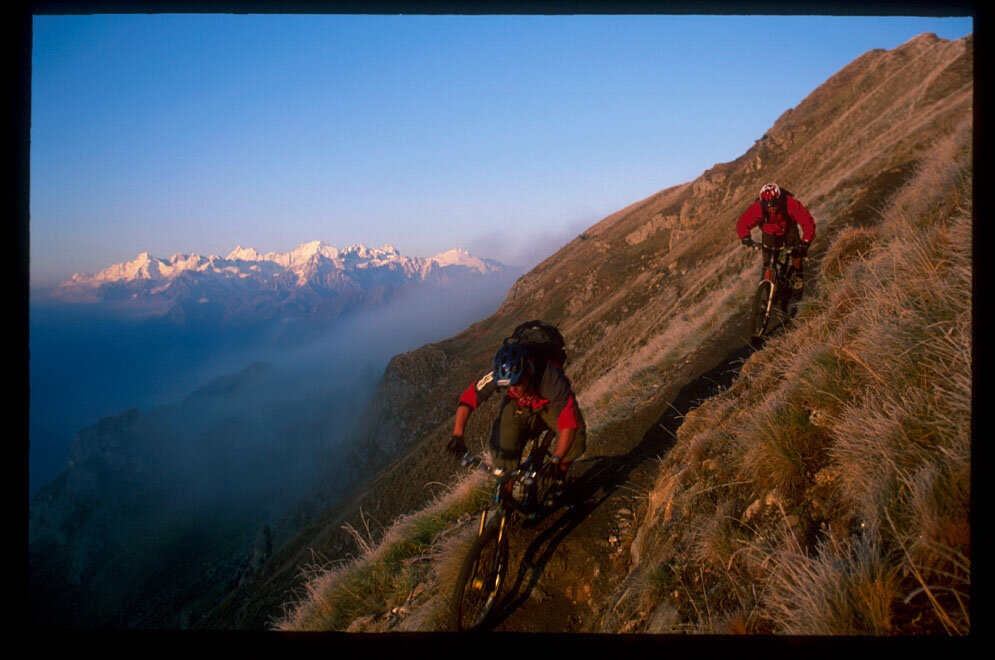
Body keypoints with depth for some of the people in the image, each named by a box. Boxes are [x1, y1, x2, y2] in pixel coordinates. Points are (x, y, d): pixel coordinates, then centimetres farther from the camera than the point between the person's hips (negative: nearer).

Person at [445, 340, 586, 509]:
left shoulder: (552, 378, -42)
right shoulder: (496, 374, -35)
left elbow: (569, 424, -44)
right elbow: (467, 400, -26)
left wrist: (556, 460, -54)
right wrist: (457, 435, -37)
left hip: (550, 405, -1)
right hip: (518, 406, 2)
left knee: (576, 438, -27)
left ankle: (559, 479, 3)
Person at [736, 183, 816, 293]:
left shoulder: (791, 204, -34)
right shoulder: (757, 208, -32)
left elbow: (808, 221, -35)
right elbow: (742, 223, -25)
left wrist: (805, 242, -49)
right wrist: (745, 236, -46)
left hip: (789, 229, 0)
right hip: (770, 233, 0)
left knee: (796, 248, -26)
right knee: (768, 265, -9)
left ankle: (797, 274, 1)